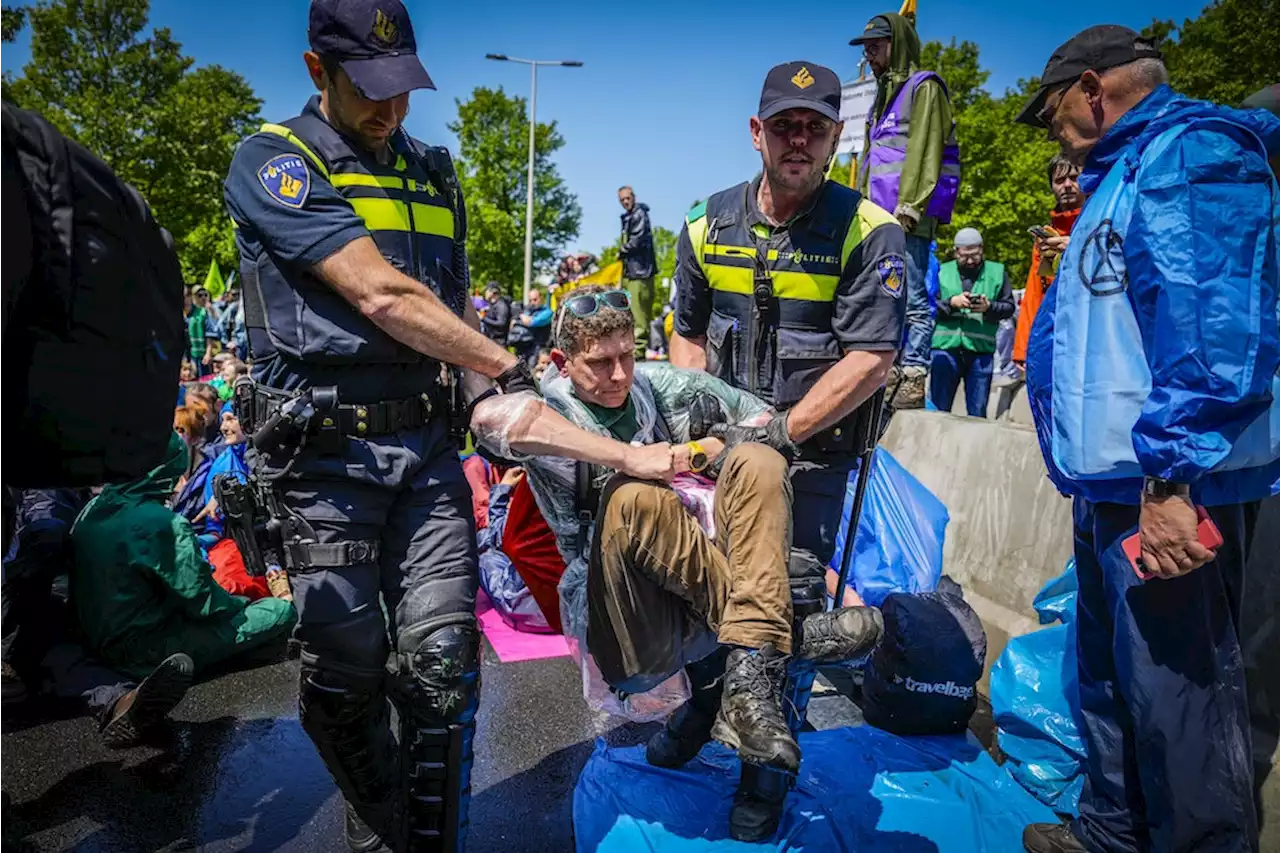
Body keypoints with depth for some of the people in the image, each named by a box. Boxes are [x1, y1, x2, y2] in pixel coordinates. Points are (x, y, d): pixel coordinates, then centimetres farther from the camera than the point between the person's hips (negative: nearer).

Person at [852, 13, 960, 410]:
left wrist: (910, 205, -19)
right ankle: (889, 373, 13)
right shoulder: (884, 94, 27)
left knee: (912, 299, -9)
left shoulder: (923, 87, 2)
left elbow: (925, 151, -10)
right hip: (878, 218, 9)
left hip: (907, 217, -8)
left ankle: (914, 377, -8)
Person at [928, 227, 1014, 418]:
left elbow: (1009, 307, 8)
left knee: (978, 412, 5)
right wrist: (952, 302, -13)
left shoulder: (997, 272, 12)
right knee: (938, 408, 3)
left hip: (981, 351, 0)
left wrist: (989, 307, -11)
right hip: (945, 347, 0)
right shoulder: (943, 271, 10)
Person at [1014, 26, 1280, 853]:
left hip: (1170, 486, -11)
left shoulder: (1190, 152, -10)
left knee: (1177, 694, -3)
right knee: (1110, 675, 20)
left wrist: (1172, 476, -27)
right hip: (1114, 483, 11)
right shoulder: (1125, 172, 22)